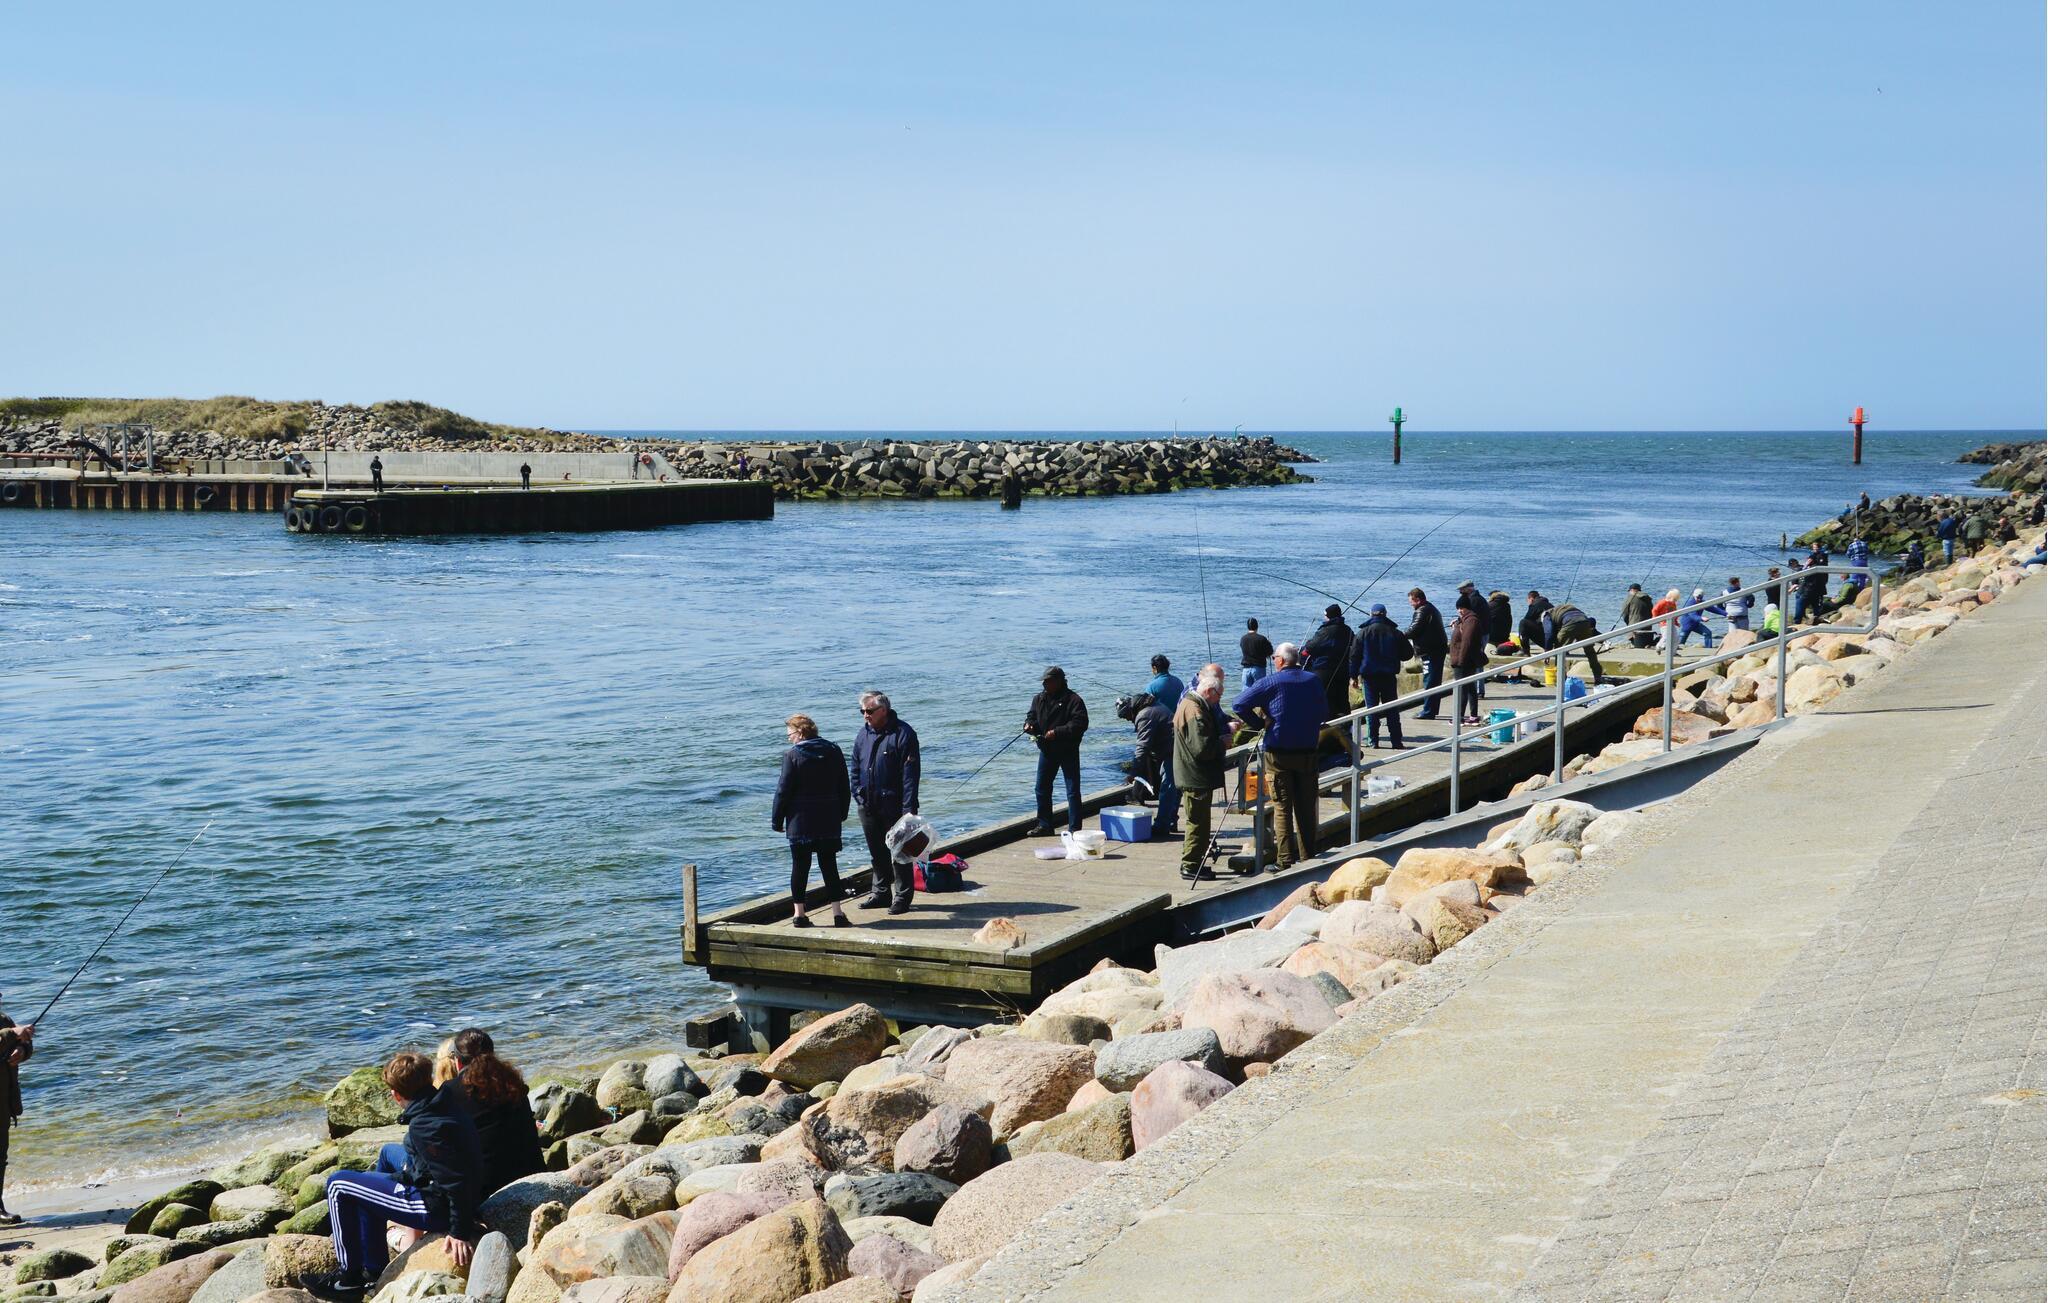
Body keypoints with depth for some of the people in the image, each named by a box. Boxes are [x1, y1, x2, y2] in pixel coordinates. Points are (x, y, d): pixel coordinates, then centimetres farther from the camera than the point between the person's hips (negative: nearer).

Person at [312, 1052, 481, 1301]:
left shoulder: (423, 1126, -27)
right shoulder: (448, 1101, 1)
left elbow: (455, 1181, -29)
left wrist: (460, 1233, -23)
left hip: (435, 1207, -9)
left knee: (338, 1185, -3)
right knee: (365, 1188, 28)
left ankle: (350, 1276, 7)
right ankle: (374, 1270, 32)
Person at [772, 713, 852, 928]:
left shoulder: (792, 755, -11)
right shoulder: (834, 752, 4)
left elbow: (783, 790, -10)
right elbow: (845, 787, 10)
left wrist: (777, 820, -1)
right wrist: (841, 813, 19)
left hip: (800, 822, -4)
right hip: (829, 822, 4)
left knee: (800, 866, 5)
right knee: (829, 866, 7)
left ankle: (798, 913, 9)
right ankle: (838, 913, 2)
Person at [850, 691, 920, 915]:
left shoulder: (903, 734, -11)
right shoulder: (863, 734, 10)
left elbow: (910, 773, -15)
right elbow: (855, 768, 18)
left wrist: (909, 808, -19)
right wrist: (858, 795, 5)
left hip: (893, 806, -6)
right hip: (868, 806, 7)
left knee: (899, 853, -1)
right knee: (876, 853, 15)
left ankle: (902, 897, 6)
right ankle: (881, 893, 27)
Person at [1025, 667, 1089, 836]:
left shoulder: (1073, 700, -13)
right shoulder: (1039, 699, 7)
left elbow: (1080, 724, -19)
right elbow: (1032, 715, 16)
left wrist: (1057, 732, -25)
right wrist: (1029, 725, -9)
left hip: (1068, 751, -6)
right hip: (1046, 751, 6)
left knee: (1073, 790, -3)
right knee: (1042, 788, 11)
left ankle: (1074, 828, 1)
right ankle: (1044, 825, 22)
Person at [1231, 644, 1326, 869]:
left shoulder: (1271, 682, -9)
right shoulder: (1314, 681, 3)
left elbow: (1239, 705, -13)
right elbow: (1324, 713, 15)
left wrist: (1260, 724, -2)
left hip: (1279, 753, -3)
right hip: (1308, 753, 4)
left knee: (1282, 807, 1)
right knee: (1306, 806, 11)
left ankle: (1285, 860, -3)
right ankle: (1308, 856, 16)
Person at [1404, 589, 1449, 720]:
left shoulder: (1422, 611, -15)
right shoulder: (1432, 608, 18)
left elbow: (1413, 630, -19)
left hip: (1430, 652, -10)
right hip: (1439, 649, 10)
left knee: (1429, 681, -8)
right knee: (1434, 681, 15)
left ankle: (1428, 711, -6)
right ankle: (1431, 710, 23)